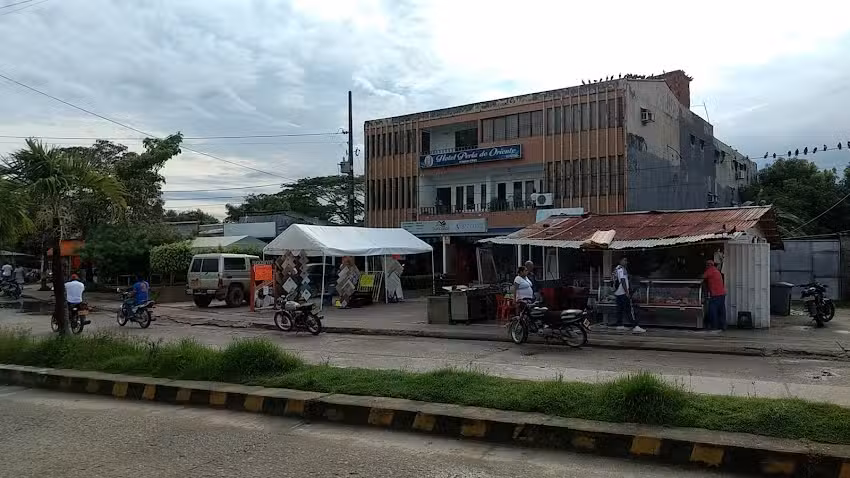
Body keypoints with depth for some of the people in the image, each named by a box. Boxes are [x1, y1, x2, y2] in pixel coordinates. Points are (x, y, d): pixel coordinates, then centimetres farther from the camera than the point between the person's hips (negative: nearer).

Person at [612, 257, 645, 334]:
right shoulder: (622, 269, -13)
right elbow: (623, 281, -19)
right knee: (630, 310, -13)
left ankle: (619, 325, 17)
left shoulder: (616, 269, 16)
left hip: (617, 293, 10)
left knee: (620, 309, 14)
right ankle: (635, 327, -17)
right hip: (623, 293, -10)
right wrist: (627, 292, -21)